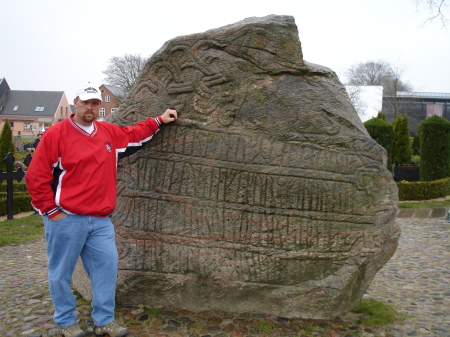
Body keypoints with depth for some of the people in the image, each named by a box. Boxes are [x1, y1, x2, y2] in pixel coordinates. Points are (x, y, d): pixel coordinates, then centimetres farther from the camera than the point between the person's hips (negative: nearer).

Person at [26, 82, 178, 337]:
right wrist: (51, 211, -8)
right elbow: (36, 177, -7)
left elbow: (133, 134, 29)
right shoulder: (56, 134, -7)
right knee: (62, 273, 7)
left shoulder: (109, 132, 9)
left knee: (107, 265, 5)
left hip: (100, 220, 5)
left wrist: (158, 120, 26)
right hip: (66, 220, -5)